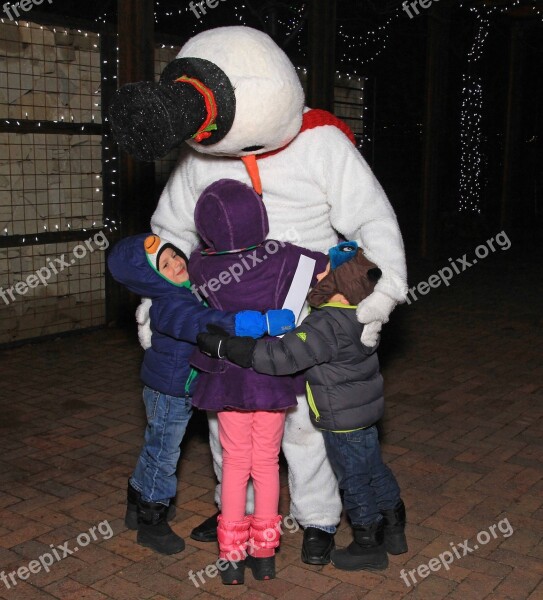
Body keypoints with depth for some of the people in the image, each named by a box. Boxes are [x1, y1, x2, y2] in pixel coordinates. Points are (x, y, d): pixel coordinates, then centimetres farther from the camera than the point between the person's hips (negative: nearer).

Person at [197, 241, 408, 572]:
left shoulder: (328, 325, -32)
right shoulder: (359, 312, -3)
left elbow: (279, 356, -37)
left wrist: (222, 345, -33)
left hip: (342, 420, -9)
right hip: (365, 409, 9)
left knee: (354, 480, 9)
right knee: (374, 469, 22)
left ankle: (369, 546, 26)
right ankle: (394, 530, 39)